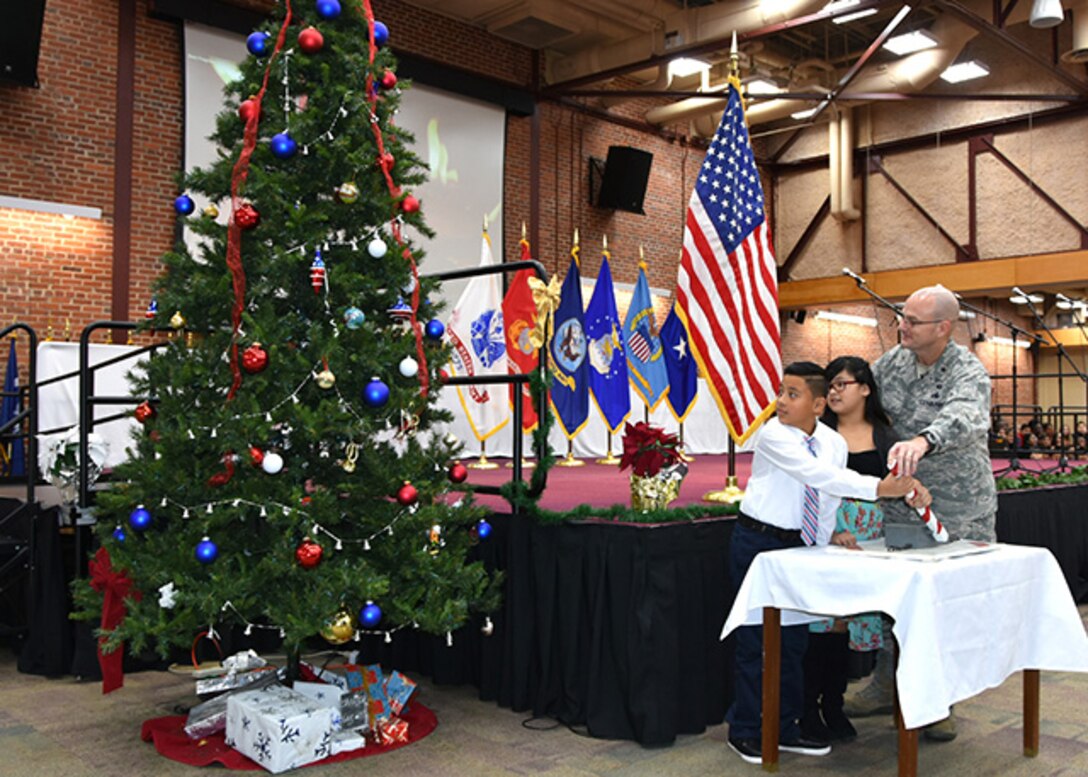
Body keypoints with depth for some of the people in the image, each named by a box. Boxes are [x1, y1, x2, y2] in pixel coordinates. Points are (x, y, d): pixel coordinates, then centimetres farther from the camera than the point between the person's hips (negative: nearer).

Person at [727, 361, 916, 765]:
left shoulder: (833, 443, 0)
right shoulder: (773, 436, -18)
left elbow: (827, 500, 9)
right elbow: (819, 475, -31)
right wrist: (878, 487, -38)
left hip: (797, 545, 6)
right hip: (756, 540, -5)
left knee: (794, 638, 11)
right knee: (755, 637, 0)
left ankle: (785, 728, 24)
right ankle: (745, 731, 13)